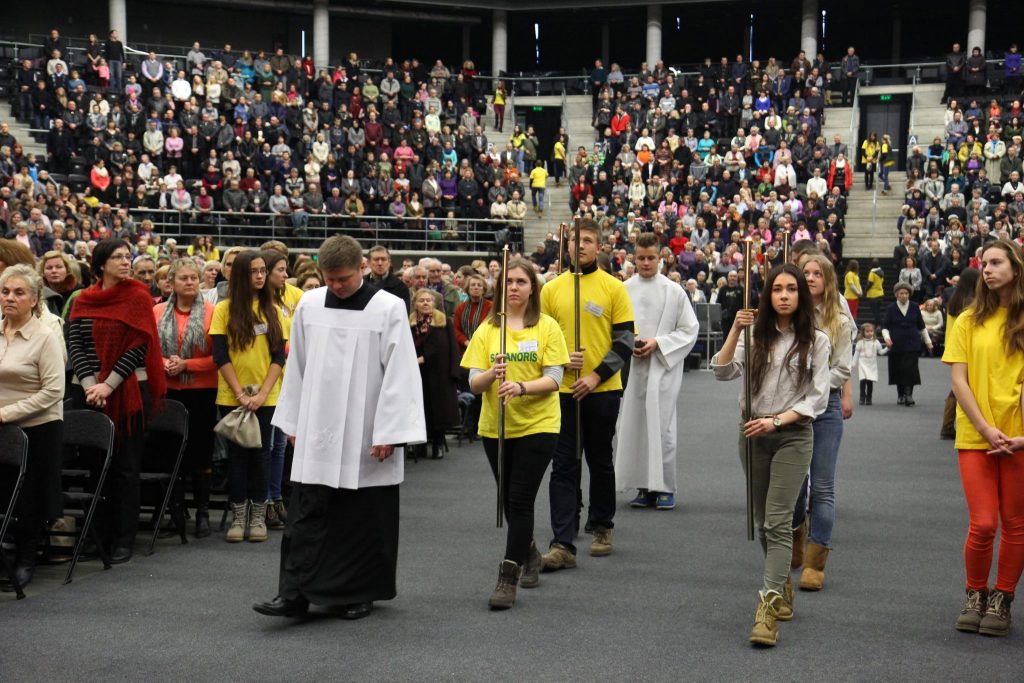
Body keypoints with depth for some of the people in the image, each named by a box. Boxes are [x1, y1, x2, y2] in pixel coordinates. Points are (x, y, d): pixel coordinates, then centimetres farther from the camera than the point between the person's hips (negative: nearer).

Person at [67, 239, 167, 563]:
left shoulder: (138, 297, -2)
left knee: (125, 465, 0)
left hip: (129, 390, -3)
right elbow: (74, 345, 1)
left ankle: (124, 538, 5)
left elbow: (139, 347, -8)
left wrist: (108, 385, -13)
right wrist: (90, 385, -12)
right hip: (89, 391, 3)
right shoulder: (81, 302, 8)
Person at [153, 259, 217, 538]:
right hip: (167, 390, 2)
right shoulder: (158, 312, 5)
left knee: (201, 451, 3)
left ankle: (202, 512, 12)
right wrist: (164, 364, -12)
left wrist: (186, 364, -13)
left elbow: (218, 356, -6)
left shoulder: (211, 313, -3)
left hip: (202, 391, -2)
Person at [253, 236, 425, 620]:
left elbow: (399, 375, -9)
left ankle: (359, 593, 18)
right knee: (307, 515, -1)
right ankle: (295, 593, 0)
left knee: (364, 517, 6)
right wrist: (293, 423, 12)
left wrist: (389, 433, -12)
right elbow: (297, 368, 11)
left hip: (366, 435, -3)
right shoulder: (308, 305, 4)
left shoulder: (389, 308, -8)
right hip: (316, 432, 3)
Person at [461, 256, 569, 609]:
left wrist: (521, 387, -27)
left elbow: (554, 380, -9)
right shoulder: (487, 329, 4)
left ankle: (508, 578, -6)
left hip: (537, 425, -3)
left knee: (520, 501, -10)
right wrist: (492, 375, -23)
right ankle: (529, 553, 40)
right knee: (509, 500, 15)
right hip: (495, 426, 3)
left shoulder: (547, 327, -3)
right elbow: (474, 383, -1)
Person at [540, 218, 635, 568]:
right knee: (563, 466, -2)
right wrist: (561, 359, -10)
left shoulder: (614, 287, -1)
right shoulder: (552, 288, 5)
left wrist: (597, 375, -12)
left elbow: (624, 340, -3)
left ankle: (602, 528, 29)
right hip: (562, 391, 1)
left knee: (601, 462, 12)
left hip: (602, 391, -1)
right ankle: (562, 544, -3)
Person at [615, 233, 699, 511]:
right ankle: (644, 487, 12)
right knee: (632, 425, 2)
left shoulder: (673, 291, 0)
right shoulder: (624, 290, 5)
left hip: (662, 368, -2)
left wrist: (657, 343, -10)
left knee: (661, 426, -6)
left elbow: (689, 330, 1)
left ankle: (665, 487, 4)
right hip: (630, 368, 3)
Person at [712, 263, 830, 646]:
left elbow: (817, 398, -4)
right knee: (762, 521, 12)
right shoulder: (756, 335, 5)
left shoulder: (816, 341, 0)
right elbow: (723, 372, -7)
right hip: (752, 433, 4)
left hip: (793, 435, -3)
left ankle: (768, 607, -20)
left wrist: (776, 420, -15)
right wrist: (735, 331, -19)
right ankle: (782, 586, 30)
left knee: (777, 522, -14)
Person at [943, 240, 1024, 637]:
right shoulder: (970, 321, 4)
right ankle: (975, 596, 17)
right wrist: (986, 429, -9)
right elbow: (959, 381, 0)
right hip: (976, 437, 0)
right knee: (983, 524, -5)